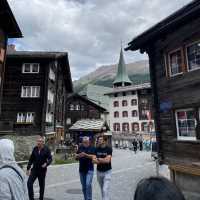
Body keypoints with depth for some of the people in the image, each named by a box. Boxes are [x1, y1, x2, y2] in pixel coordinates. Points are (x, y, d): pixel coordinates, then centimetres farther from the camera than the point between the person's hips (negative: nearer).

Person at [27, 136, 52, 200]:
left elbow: (50, 159, -10)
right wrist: (28, 168, 6)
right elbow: (31, 159, 7)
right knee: (29, 183, -7)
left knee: (42, 185, 10)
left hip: (42, 170, -3)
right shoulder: (35, 149, 0)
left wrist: (46, 164, -29)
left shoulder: (46, 149, -10)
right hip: (34, 169, 3)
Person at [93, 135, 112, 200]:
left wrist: (98, 159, -13)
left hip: (107, 171, -4)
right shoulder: (96, 149, -2)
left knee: (105, 190, -9)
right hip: (99, 171, 4)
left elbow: (107, 160, -21)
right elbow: (94, 160, -9)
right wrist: (104, 160, -19)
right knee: (102, 189, 17)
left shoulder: (109, 149, -12)